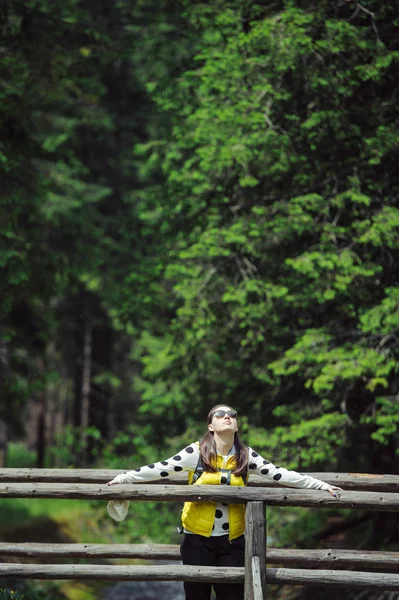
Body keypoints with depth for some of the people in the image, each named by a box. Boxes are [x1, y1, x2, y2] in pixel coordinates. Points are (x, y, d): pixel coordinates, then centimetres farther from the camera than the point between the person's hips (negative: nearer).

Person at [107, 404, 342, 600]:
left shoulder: (246, 456, 2)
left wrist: (321, 485, -3)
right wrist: (122, 479, -7)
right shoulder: (196, 452, -5)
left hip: (232, 541, 2)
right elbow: (160, 469, -4)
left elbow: (280, 474, 1)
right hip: (198, 539, -2)